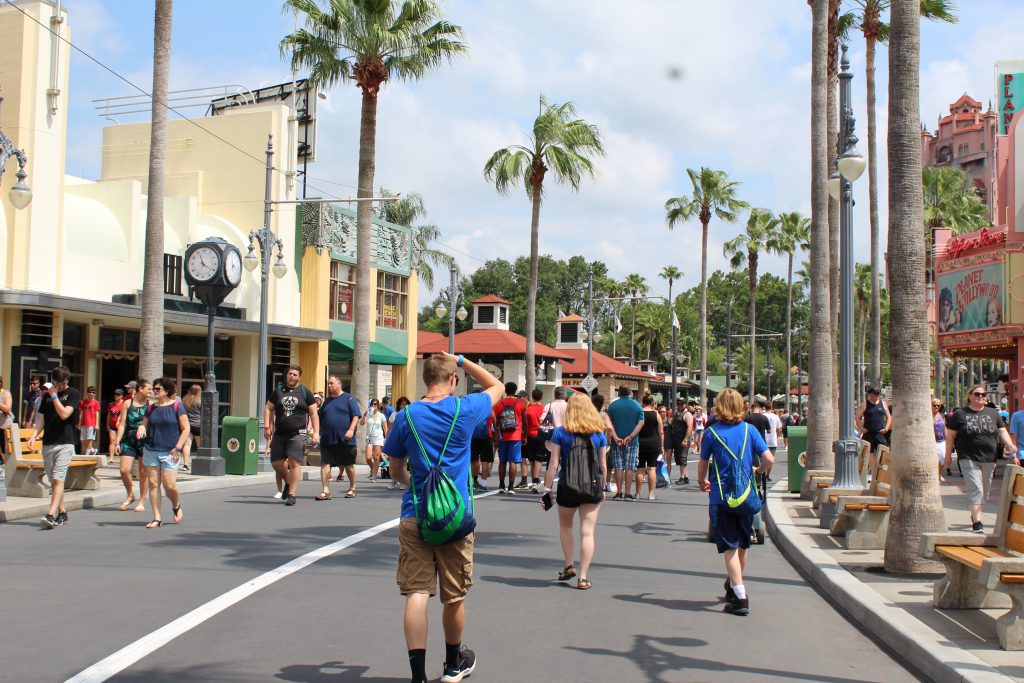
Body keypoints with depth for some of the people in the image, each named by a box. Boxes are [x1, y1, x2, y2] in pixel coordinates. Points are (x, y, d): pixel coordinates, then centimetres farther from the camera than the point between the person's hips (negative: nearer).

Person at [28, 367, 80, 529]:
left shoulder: (73, 394, 0)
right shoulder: (47, 395, 15)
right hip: (48, 443, 6)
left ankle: (51, 515, -23)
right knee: (53, 481, 8)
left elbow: (64, 414, -13)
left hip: (65, 444, -6)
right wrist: (34, 435, -2)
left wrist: (54, 395, -8)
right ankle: (62, 513, 17)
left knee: (58, 479, -15)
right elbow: (41, 418, 13)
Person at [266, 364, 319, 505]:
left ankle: (291, 494, -7)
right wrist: (267, 427, 2)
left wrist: (316, 432, -4)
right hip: (279, 434, 3)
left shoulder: (305, 392, 5)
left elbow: (314, 413, 5)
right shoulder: (278, 391, 12)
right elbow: (268, 409, 15)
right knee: (276, 463, 2)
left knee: (294, 463, -11)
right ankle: (288, 483, 29)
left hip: (297, 434, -3)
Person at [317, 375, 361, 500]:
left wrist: (351, 430, -19)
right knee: (325, 464, -7)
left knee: (348, 465, 7)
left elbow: (356, 416, -7)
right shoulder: (327, 401, 17)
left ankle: (352, 488, 24)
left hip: (345, 439, -4)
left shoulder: (349, 398, 1)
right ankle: (326, 491, -7)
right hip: (327, 440, 4)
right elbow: (320, 420, 23)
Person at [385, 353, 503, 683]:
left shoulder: (406, 416, -1)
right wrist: (461, 360, 14)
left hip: (414, 516, 1)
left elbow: (396, 471, 10)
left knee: (417, 593, -1)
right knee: (454, 595, 15)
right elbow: (497, 387, 16)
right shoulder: (464, 409, -5)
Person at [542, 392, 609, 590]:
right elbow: (603, 465, 5)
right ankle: (583, 577, -1)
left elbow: (554, 465, -7)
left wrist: (547, 488, -1)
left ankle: (569, 566, 20)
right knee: (587, 532, 2)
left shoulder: (560, 433, -6)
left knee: (565, 526, 23)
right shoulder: (599, 434, 0)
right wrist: (603, 488, 17)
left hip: (567, 487, -1)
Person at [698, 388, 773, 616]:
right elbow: (769, 460, -6)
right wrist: (758, 471, 16)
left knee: (730, 548, -3)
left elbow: (703, 464, 5)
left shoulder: (712, 432, -5)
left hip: (721, 497, -3)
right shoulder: (749, 430, 0)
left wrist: (702, 481, 25)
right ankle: (734, 585, 37)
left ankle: (740, 597, -12)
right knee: (742, 545, 19)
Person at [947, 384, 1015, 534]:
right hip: (969, 459, -4)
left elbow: (1002, 431, 8)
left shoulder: (993, 413, 12)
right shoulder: (960, 414, 2)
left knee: (984, 491, 12)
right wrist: (948, 456, 2)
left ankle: (974, 515, 31)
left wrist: (1009, 444, -12)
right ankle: (977, 522, -14)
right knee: (975, 488, -14)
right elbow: (950, 435, 4)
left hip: (989, 459, 4)